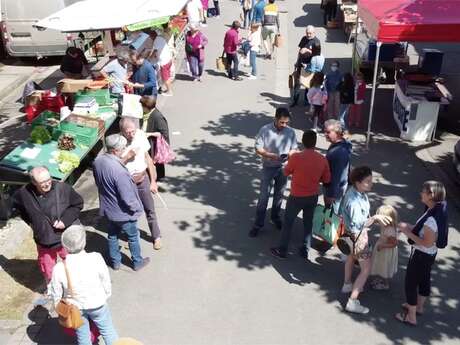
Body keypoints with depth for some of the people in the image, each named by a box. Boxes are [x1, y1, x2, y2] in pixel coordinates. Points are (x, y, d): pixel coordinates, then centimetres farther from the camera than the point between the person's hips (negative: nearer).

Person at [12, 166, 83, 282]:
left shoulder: (62, 188, -22)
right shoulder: (24, 193, -16)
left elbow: (78, 203, -9)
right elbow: (17, 206, 8)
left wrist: (65, 220, -19)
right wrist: (30, 221, 1)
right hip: (44, 242, 2)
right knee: (48, 272, 23)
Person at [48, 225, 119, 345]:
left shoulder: (59, 268, -27)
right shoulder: (96, 259, -31)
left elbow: (56, 294, -11)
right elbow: (106, 281, -14)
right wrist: (106, 295, 7)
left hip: (75, 308, 1)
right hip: (97, 304, -1)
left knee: (83, 335, 25)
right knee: (108, 330, 23)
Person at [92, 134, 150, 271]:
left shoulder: (97, 161, -13)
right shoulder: (119, 171, -37)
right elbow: (127, 197, -30)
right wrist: (135, 207, -10)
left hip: (107, 209, 7)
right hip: (123, 213, -6)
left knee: (112, 236, 26)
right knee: (133, 237, 19)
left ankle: (115, 262, 45)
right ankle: (137, 262, 39)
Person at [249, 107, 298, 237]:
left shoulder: (291, 132, -7)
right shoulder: (265, 130, -15)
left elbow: (294, 149, 3)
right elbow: (258, 149, -11)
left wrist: (289, 154, -20)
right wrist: (272, 155, -25)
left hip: (283, 168, 3)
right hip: (268, 168, -2)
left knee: (279, 195, 17)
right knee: (263, 196, 2)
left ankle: (276, 217, 38)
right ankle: (258, 223, 13)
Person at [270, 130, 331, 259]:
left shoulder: (296, 157, -21)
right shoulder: (322, 159, -11)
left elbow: (286, 172, -5)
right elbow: (326, 179, 0)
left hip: (296, 197, -3)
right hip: (313, 197, 3)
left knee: (288, 222, 14)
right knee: (308, 223, 20)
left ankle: (282, 250, 24)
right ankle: (305, 250, 31)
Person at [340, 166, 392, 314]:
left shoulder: (355, 190, -10)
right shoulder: (354, 201, -38)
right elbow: (358, 225, -38)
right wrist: (374, 217, -42)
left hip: (351, 231, 10)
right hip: (357, 235, -10)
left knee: (351, 256, 30)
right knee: (366, 268, -1)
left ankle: (347, 284, 53)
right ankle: (352, 302, 5)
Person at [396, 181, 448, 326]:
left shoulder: (432, 218, -32)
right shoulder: (437, 211, -3)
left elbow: (427, 243, -27)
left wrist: (407, 232, -22)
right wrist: (409, 227, 1)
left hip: (421, 255, -9)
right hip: (429, 254, 9)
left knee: (410, 283, 6)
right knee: (424, 279, 26)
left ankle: (411, 317, 20)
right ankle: (419, 306, 47)